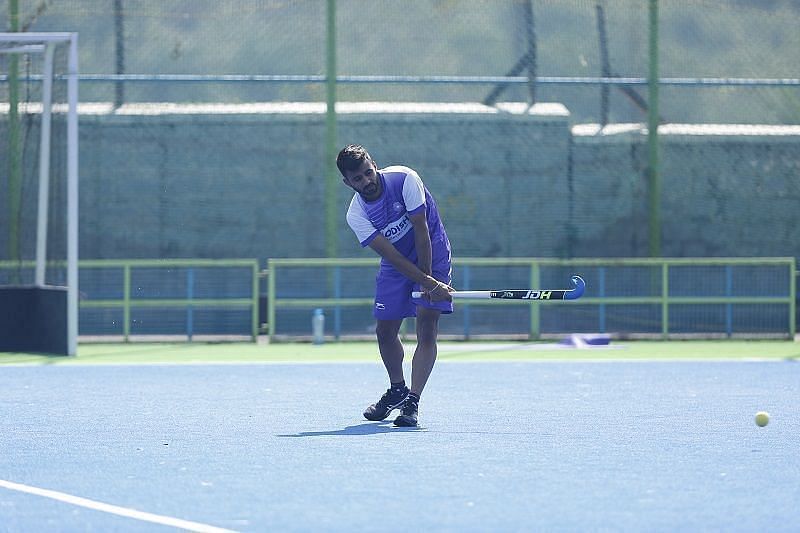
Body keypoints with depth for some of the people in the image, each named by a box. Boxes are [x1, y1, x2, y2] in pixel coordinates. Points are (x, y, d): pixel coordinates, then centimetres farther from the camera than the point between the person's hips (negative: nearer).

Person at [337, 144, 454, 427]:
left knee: (427, 328, -16)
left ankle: (412, 403, -20)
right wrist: (428, 283, -28)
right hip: (397, 265, 3)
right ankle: (397, 390, 29)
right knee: (385, 331, 2)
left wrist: (430, 280, -18)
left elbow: (421, 230, -20)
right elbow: (392, 256, -20)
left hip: (432, 256, -3)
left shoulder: (404, 178, -23)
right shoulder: (356, 215, -16)